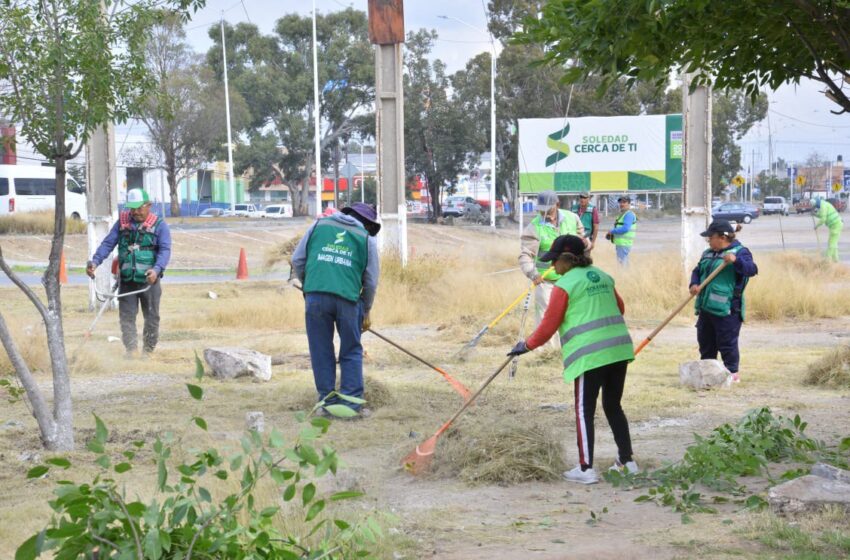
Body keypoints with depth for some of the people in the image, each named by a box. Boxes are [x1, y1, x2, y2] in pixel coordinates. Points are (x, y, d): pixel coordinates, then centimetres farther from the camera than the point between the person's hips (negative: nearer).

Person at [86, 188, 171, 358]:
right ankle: (131, 351, 1)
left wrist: (157, 269, -30)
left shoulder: (159, 225, -2)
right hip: (126, 280, 2)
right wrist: (95, 261, -12)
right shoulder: (122, 222, 8)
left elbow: (165, 250, -12)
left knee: (151, 317, 5)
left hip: (148, 280, -2)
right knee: (126, 316, -1)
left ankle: (148, 351, 18)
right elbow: (108, 243, 4)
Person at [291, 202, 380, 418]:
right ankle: (351, 402, 8)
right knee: (351, 352, 12)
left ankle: (327, 401, 12)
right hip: (347, 298, -1)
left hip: (315, 296, 1)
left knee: (321, 351, 10)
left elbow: (297, 260, 14)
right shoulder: (367, 238, 14)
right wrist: (366, 312, 25)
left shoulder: (319, 225, 17)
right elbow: (371, 281, 14)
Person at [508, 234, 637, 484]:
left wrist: (526, 346, 9)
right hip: (619, 349, 7)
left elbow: (549, 325, -4)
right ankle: (627, 460, 20)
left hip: (590, 355, -7)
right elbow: (619, 308, 25)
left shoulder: (564, 285, -6)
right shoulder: (602, 276, 14)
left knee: (584, 411, 1)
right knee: (613, 406, 18)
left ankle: (586, 469, 1)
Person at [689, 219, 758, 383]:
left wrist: (736, 261, -37)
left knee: (727, 343, -3)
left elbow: (752, 270, -20)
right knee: (705, 342, 15)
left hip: (726, 309, -8)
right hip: (705, 307, 8)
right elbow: (697, 271, 20)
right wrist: (694, 284, -1)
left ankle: (733, 372, 7)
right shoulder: (708, 254, 17)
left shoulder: (740, 252, -7)